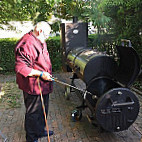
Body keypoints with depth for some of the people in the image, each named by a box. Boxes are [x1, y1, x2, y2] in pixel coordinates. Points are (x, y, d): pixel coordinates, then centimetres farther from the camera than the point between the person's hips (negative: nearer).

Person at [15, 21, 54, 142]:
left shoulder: (40, 42, 12)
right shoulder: (27, 44, -23)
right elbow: (20, 68, -26)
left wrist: (47, 74, 22)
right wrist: (40, 74, -27)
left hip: (43, 85, 10)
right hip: (33, 87, -10)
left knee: (43, 110, 23)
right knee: (33, 114, 5)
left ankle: (40, 131, 43)